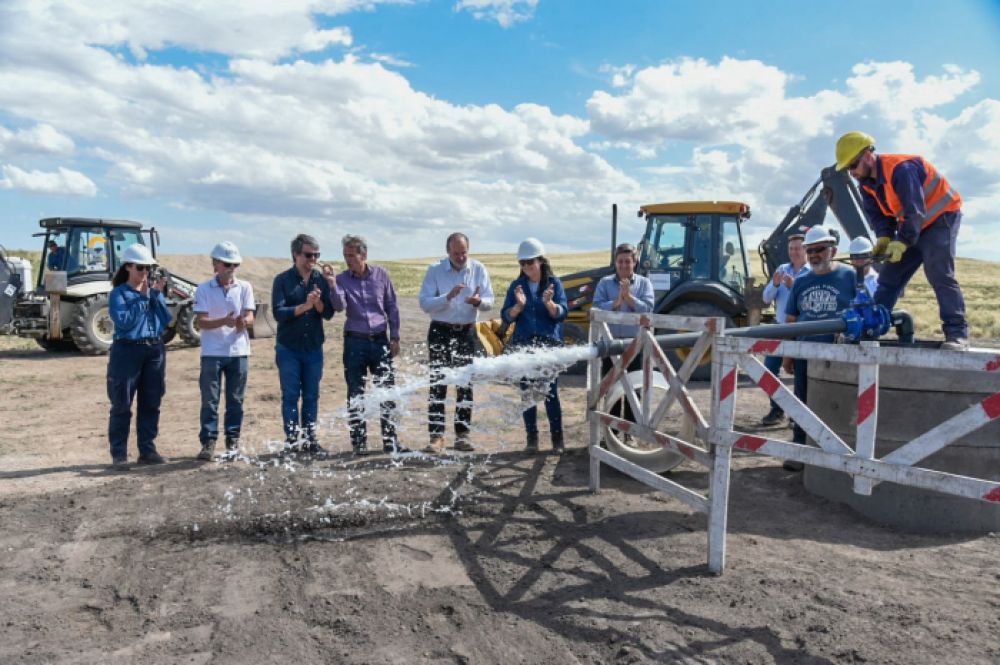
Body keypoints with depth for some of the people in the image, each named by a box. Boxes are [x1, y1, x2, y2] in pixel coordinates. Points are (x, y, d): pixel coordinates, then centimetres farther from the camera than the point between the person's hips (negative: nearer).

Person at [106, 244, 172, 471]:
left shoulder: (153, 291, 11)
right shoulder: (118, 293, -4)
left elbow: (166, 320, 2)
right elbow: (124, 322, -17)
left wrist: (157, 294, -6)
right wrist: (142, 297, -13)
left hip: (155, 350, 5)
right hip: (127, 350, -5)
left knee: (151, 403, 9)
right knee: (122, 405, 0)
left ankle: (148, 450, 18)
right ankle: (119, 454, 6)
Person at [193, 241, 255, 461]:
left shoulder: (245, 287, 5)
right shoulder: (203, 289, 1)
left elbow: (250, 317, -3)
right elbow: (201, 321, -7)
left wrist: (244, 322, -28)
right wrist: (224, 321, -27)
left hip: (239, 352, 2)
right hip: (212, 353, -1)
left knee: (235, 400, 8)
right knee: (209, 400, 0)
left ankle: (233, 442, 17)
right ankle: (208, 442, 8)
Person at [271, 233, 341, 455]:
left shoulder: (321, 279, 5)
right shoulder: (283, 280, -3)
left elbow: (329, 314, 1)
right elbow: (278, 312, -12)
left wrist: (318, 303, -18)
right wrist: (304, 306, -22)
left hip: (314, 348, 3)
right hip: (288, 348, -3)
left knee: (312, 396, 9)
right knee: (290, 396, 3)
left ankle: (311, 439, 17)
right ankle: (292, 441, 11)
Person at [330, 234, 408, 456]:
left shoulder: (380, 274, 2)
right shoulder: (342, 279, 0)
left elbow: (392, 307, 6)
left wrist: (394, 337, 3)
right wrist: (332, 286, -31)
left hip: (380, 340, 0)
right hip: (355, 342, 0)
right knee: (355, 395, 4)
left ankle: (390, 441, 10)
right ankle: (359, 443, 15)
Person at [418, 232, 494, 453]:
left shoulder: (479, 269, -1)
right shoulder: (435, 270, -6)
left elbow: (490, 302, -5)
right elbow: (424, 303, -13)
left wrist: (479, 301, -28)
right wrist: (448, 297, -28)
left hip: (467, 332, 2)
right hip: (440, 331, -2)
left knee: (465, 384, 7)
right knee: (437, 383, -5)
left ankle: (462, 434, 15)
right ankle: (437, 436, -2)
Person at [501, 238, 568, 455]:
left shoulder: (554, 283, 2)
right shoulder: (517, 285, 7)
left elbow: (562, 314, -4)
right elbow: (506, 317, 2)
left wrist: (549, 303, -24)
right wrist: (519, 305, -18)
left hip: (549, 345, -2)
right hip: (523, 345, 2)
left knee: (550, 392, -4)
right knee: (527, 393, 6)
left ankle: (557, 439, 7)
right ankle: (532, 439, 15)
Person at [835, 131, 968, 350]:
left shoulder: (901, 169, -29)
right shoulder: (867, 183, -2)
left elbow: (915, 211, -32)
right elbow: (877, 214, -1)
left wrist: (902, 242, -34)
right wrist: (884, 237, -18)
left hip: (940, 217, -8)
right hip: (911, 226, 8)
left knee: (939, 273, -21)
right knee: (889, 276, 4)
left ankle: (957, 332, -19)